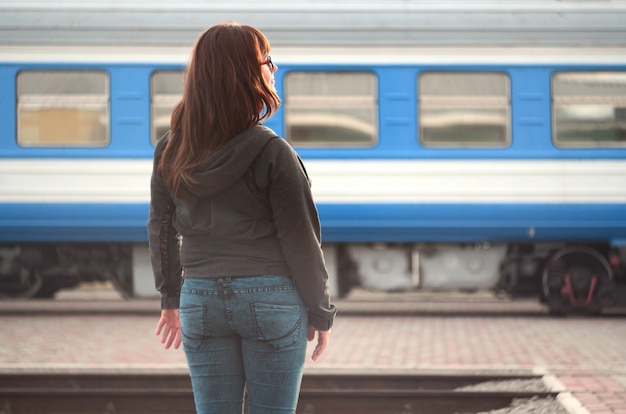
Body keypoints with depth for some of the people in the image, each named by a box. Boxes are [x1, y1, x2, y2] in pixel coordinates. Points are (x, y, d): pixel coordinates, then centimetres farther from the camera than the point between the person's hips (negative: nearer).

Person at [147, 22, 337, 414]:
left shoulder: (170, 152, 2)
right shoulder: (272, 153, -12)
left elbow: (162, 231, 11)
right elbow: (301, 242, -9)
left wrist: (171, 300, 23)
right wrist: (321, 313, 2)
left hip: (201, 298, 4)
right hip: (271, 300, -4)